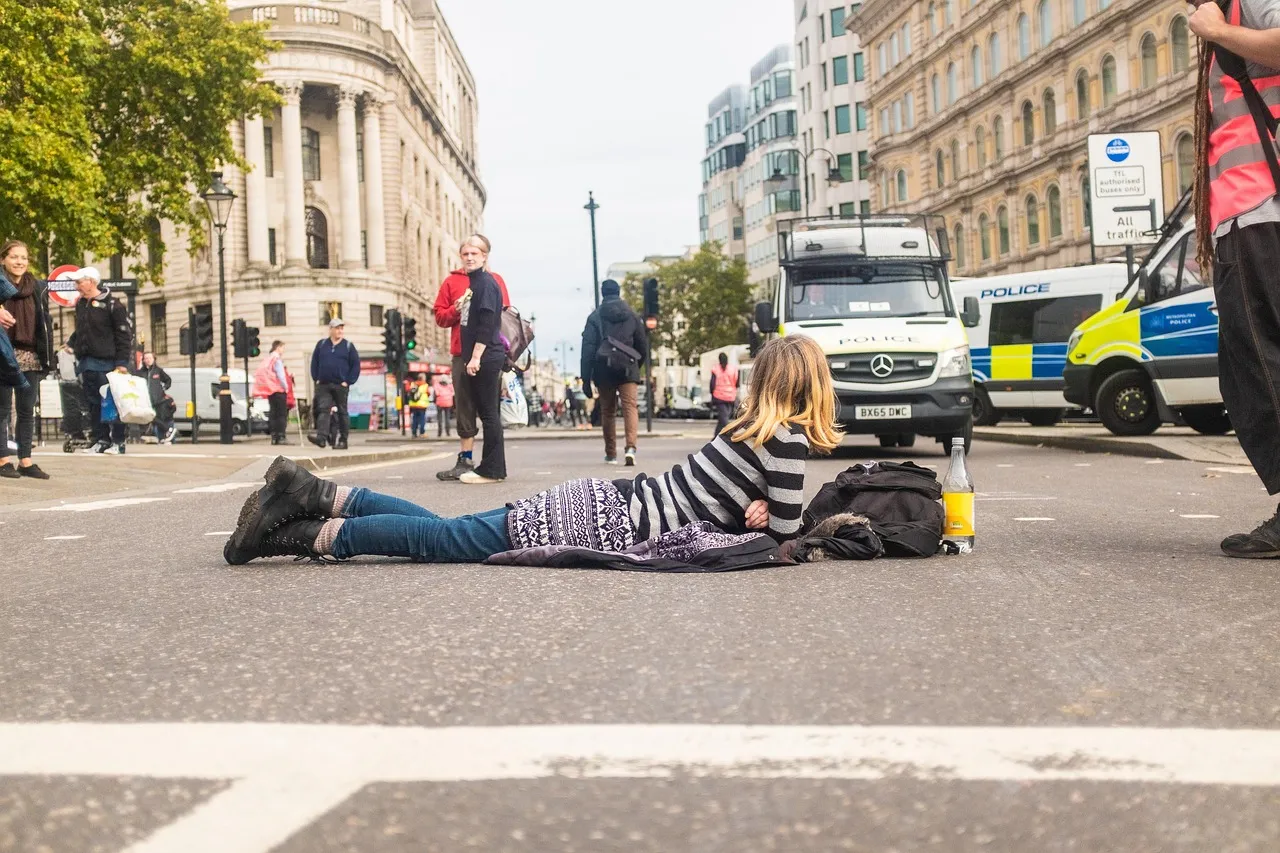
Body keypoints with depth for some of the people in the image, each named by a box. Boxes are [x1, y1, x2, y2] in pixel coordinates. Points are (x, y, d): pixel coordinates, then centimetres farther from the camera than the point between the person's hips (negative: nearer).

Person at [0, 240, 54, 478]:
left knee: (27, 410, 7)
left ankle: (26, 460, 11)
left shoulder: (38, 287, 9)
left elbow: (44, 324, 10)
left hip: (31, 356, 4)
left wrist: (46, 357, 4)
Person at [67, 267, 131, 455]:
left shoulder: (112, 305, -7)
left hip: (106, 363, -7)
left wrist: (122, 362, -14)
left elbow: (125, 335, -10)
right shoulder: (81, 304, 14)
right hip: (86, 363, 7)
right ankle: (102, 440, 13)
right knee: (93, 404, 8)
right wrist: (71, 343, 11)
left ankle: (118, 442, 0)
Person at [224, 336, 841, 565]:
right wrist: (763, 517, 8)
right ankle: (306, 535, -9)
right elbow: (785, 531, -11)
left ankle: (314, 495, 6)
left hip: (602, 501, 8)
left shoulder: (751, 425, 19)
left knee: (444, 530, 9)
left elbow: (722, 499, 28)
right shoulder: (788, 438, -8)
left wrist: (753, 510, 10)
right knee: (446, 536, -8)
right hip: (607, 526, -7)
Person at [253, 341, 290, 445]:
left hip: (270, 390, 8)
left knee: (273, 413, 9)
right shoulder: (277, 359, -11)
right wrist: (285, 387, -7)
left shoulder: (268, 359, 14)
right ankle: (281, 437, -10)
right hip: (279, 390, -8)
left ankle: (274, 437, 8)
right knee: (282, 414, -5)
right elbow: (280, 375, -16)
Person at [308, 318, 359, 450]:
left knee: (342, 412, 4)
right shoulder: (321, 345, 8)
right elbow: (314, 362, 12)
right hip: (323, 385, 2)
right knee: (323, 410, -10)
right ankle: (322, 436, -21)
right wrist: (316, 379, 3)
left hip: (341, 386, -1)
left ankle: (343, 441, 8)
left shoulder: (348, 346, 2)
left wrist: (349, 381, -7)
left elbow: (356, 365, 1)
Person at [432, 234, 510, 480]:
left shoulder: (495, 280, 12)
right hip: (463, 354, 0)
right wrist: (456, 309, -8)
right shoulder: (452, 281, 12)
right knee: (465, 407, 1)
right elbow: (440, 316, 10)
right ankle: (466, 460, 5)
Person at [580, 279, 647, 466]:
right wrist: (637, 366, 25)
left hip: (604, 370, 0)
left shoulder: (595, 317, 1)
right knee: (630, 407, -5)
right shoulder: (632, 315, 6)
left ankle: (611, 454, 15)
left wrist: (586, 379, -3)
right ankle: (631, 447, -27)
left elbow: (588, 348, -4)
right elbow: (643, 345, 9)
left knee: (608, 411, 11)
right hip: (628, 369, 0)